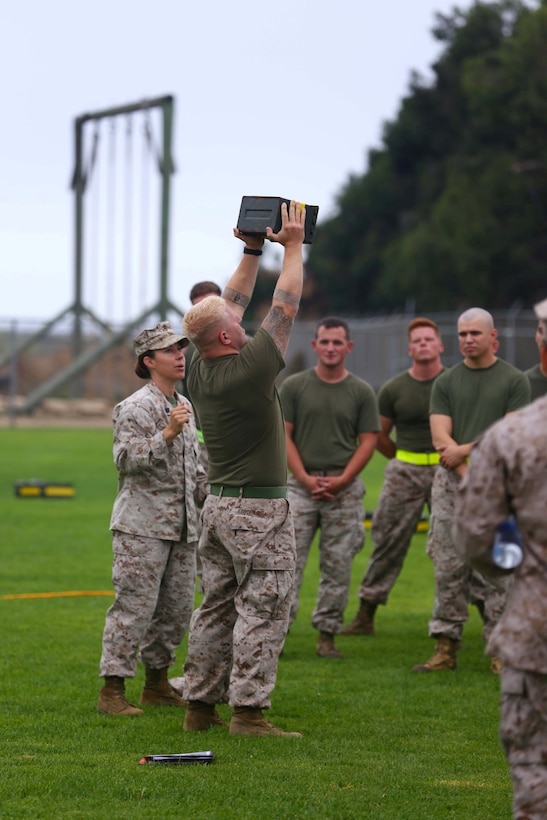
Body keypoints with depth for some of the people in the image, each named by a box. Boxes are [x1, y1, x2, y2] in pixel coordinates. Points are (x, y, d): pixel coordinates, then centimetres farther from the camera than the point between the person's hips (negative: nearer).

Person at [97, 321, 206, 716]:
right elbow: (127, 459, -20)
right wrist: (167, 434, -27)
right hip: (143, 526, -8)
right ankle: (113, 690, -7)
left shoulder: (184, 407, 18)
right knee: (135, 605, -10)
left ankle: (157, 683, 23)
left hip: (182, 527, 8)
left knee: (177, 609, 11)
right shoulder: (135, 408, -9)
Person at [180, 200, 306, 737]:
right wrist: (292, 246, -1)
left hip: (217, 506, 8)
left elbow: (230, 304, 15)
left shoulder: (200, 371, 3)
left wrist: (252, 251, 17)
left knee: (216, 607, 11)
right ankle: (248, 709, -8)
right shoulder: (250, 369, -18)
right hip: (260, 510, -8)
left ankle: (200, 704, 12)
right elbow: (285, 306, -10)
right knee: (263, 609, -5)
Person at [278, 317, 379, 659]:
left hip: (345, 487, 1)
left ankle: (328, 635, 11)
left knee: (338, 566, 4)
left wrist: (341, 481, -10)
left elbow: (368, 442, 2)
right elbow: (284, 436, 1)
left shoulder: (362, 392, 5)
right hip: (302, 484, -1)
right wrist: (305, 479, -9)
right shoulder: (294, 386, 4)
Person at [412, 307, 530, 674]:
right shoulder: (446, 383, 11)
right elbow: (441, 439, 2)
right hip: (452, 482, 2)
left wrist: (466, 449, -10)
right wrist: (471, 476, -10)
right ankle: (446, 647, 6)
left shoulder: (515, 380, 4)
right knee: (449, 571, 2)